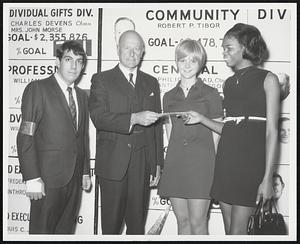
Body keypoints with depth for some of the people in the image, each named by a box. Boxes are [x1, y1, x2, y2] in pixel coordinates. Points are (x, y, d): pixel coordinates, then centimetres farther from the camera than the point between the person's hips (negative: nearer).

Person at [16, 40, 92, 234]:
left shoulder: (82, 96, 14)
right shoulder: (37, 89, -7)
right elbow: (25, 137, -12)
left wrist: (86, 172, 15)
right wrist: (32, 178, -18)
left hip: (75, 178, 6)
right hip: (48, 178, -6)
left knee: (66, 230, 12)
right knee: (42, 230, 4)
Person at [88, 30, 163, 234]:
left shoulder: (151, 83, 16)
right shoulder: (102, 80, 4)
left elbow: (157, 127, 15)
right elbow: (99, 117, -11)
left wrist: (158, 164, 11)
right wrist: (134, 118, -22)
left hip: (143, 164, 3)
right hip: (113, 163, -3)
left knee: (138, 222, 6)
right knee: (111, 222, 3)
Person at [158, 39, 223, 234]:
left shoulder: (210, 94, 3)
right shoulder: (169, 97, 14)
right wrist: (174, 157, 8)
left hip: (201, 161, -4)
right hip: (175, 162, 4)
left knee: (197, 223, -4)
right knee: (182, 221, 9)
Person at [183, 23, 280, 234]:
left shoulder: (268, 80, 0)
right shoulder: (230, 83, 17)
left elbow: (272, 132, -6)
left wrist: (268, 178, -12)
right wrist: (202, 119, 2)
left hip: (252, 157, -6)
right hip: (227, 156, 6)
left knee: (237, 231, -5)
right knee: (229, 229, 8)